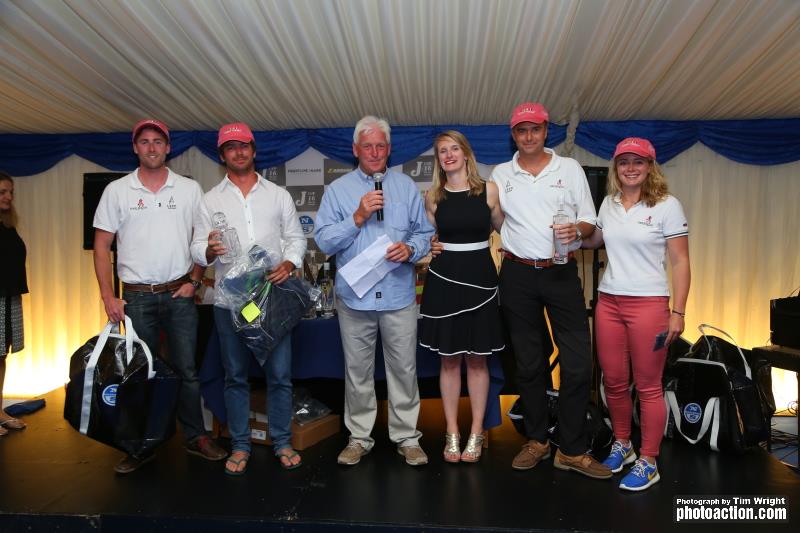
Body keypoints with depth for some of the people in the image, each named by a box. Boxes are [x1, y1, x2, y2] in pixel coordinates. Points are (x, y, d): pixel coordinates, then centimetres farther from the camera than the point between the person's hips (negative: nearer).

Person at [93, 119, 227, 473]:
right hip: (137, 297, 0)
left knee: (187, 369, 5)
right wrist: (108, 296, -4)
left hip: (179, 294, 0)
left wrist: (194, 281, -3)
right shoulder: (117, 191, 3)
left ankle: (196, 437, 19)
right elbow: (101, 245, 3)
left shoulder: (190, 189, 4)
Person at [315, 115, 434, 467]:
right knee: (357, 371, 10)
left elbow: (425, 234, 7)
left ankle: (406, 436, 22)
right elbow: (324, 241, -4)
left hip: (399, 295, 1)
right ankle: (359, 437, 26)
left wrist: (410, 249, -13)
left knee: (404, 369, 7)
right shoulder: (337, 190, 5)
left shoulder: (406, 187, 9)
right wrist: (358, 217, -15)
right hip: (354, 296, 0)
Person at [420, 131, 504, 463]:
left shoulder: (489, 190, 1)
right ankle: (452, 433, 20)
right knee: (449, 359, 7)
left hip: (479, 278, -1)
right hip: (444, 279, 1)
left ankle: (476, 433, 20)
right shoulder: (433, 196, 5)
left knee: (477, 360, 7)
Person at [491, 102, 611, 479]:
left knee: (578, 363, -3)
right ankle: (536, 440, 25)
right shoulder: (501, 174, 9)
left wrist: (577, 229, -16)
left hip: (562, 272, 0)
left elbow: (589, 221, 6)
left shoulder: (570, 168, 6)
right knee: (528, 363, 9)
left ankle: (571, 450, 12)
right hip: (518, 275, 1)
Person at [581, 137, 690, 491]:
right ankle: (621, 446, 31)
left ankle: (648, 463, 17)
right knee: (613, 381, 11)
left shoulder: (667, 205, -4)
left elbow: (680, 262, -5)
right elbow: (595, 240, 26)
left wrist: (678, 312, -10)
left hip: (649, 302, -4)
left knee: (648, 386, 3)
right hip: (609, 301, 5)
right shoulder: (609, 203, 9)